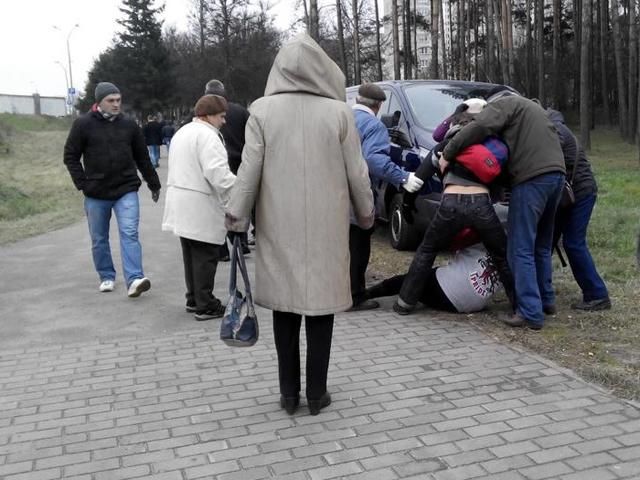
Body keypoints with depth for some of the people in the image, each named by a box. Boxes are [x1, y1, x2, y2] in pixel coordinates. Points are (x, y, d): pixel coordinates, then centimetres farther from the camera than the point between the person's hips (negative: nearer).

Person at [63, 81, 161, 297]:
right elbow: (70, 157, 1)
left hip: (126, 190, 0)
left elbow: (142, 157, 11)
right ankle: (107, 277, 27)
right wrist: (82, 183, -8)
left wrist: (154, 184, 15)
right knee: (99, 239, 11)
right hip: (96, 194, 0)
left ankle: (134, 279, -17)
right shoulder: (83, 124, -3)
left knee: (129, 234, -12)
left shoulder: (129, 125, 4)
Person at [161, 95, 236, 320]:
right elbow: (218, 174, -25)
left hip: (181, 204, 10)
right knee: (205, 257, -2)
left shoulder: (182, 131, 18)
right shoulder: (207, 135, -15)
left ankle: (194, 299, 26)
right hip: (201, 207, -10)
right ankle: (205, 306, 4)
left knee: (192, 254, 17)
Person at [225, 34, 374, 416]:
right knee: (320, 303, 8)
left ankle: (289, 393, 17)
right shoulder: (339, 112, -5)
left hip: (279, 226, 1)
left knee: (286, 305, 11)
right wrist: (366, 211, 14)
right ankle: (316, 393, 16)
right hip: (326, 225, 0)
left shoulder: (263, 110, -4)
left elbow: (249, 169, -5)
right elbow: (356, 171, 0)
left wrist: (237, 215, 4)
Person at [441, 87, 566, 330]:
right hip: (555, 174, 9)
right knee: (541, 245, 21)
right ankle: (546, 299, 29)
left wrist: (448, 152, -8)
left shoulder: (504, 103, 6)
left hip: (532, 178, -9)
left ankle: (531, 313, -8)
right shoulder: (532, 107, 33)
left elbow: (480, 126, -13)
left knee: (521, 249, -6)